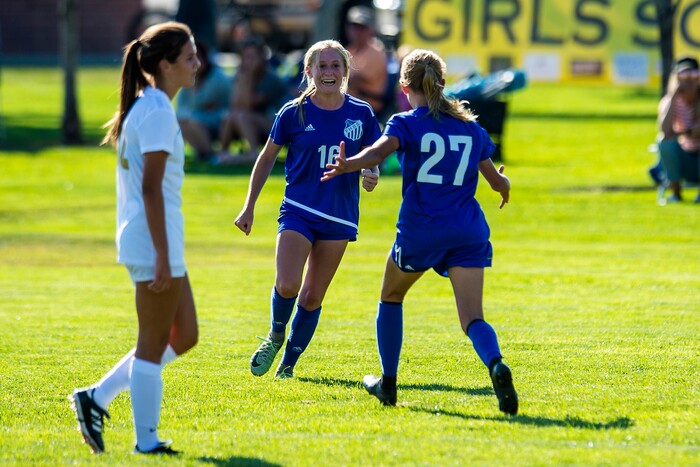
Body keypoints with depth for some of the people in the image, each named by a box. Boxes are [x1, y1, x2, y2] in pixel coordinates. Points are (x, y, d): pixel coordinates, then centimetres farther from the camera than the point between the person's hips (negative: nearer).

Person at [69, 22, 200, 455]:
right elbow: (151, 188, -20)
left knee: (183, 335, 15)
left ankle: (97, 398, 14)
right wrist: (162, 255, -21)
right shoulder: (158, 113, -16)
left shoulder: (145, 107, 14)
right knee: (154, 343, -2)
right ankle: (147, 442, 5)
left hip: (143, 237, 10)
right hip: (154, 241, -10)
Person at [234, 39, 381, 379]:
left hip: (339, 217, 2)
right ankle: (275, 336, 10)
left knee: (313, 296, 6)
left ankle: (289, 362, 21)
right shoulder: (293, 113, -4)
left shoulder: (361, 114, 1)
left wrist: (371, 176, -15)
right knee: (286, 286, -20)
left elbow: (371, 160, 10)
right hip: (298, 211, -2)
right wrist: (249, 207, 8)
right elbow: (267, 157, 7)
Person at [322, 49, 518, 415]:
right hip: (469, 231, 2)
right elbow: (497, 181, 20)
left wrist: (346, 166, -36)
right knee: (473, 319, -5)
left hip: (420, 230, -2)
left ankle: (388, 383, 29)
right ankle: (496, 364, -37)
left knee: (391, 297, 25)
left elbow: (379, 151, -22)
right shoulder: (471, 127, 13)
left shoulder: (406, 124, 0)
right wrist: (504, 184, 42)